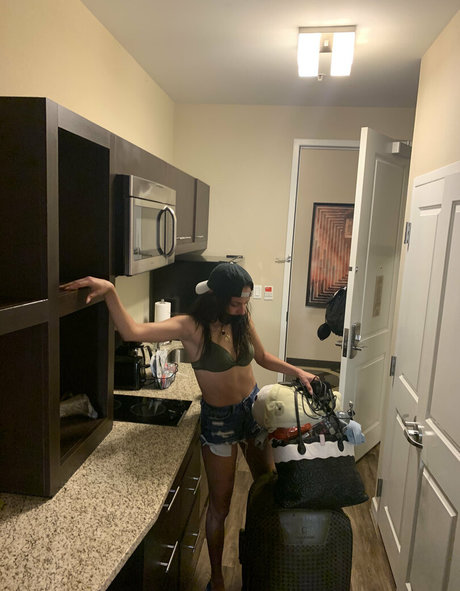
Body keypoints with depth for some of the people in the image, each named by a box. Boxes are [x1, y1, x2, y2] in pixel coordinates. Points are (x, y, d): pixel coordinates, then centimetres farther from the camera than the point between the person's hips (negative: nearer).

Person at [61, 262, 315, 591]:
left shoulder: (242, 319, -7)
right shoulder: (191, 327, -22)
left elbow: (263, 358, 10)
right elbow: (132, 331, -36)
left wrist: (297, 372, -1)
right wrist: (110, 292, -48)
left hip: (254, 407, 5)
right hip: (219, 419, -5)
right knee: (220, 505, 10)